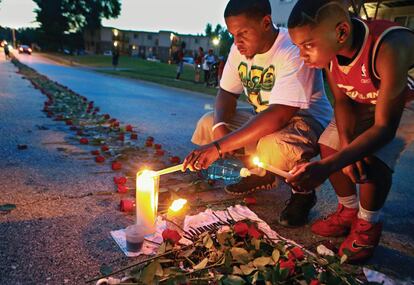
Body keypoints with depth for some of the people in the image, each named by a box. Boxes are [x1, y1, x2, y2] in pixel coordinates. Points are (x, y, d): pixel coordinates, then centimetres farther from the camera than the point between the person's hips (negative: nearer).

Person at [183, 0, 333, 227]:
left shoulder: (293, 50, -27)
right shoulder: (241, 47, -4)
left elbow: (279, 116, -37)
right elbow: (227, 93, 3)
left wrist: (218, 147, -41)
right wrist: (219, 126, -20)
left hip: (306, 120, -7)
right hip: (263, 119, 8)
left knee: (273, 147, -39)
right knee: (207, 124, -7)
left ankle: (303, 191, -4)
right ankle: (260, 174, 10)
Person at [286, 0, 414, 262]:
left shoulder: (389, 48, -40)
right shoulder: (329, 46, -23)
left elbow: (385, 127, -37)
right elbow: (342, 100, -11)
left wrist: (327, 167, -48)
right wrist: (347, 146, -27)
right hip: (363, 101, 5)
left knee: (374, 158, -26)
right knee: (329, 146, -10)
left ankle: (369, 223, 2)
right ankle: (349, 210, 14)